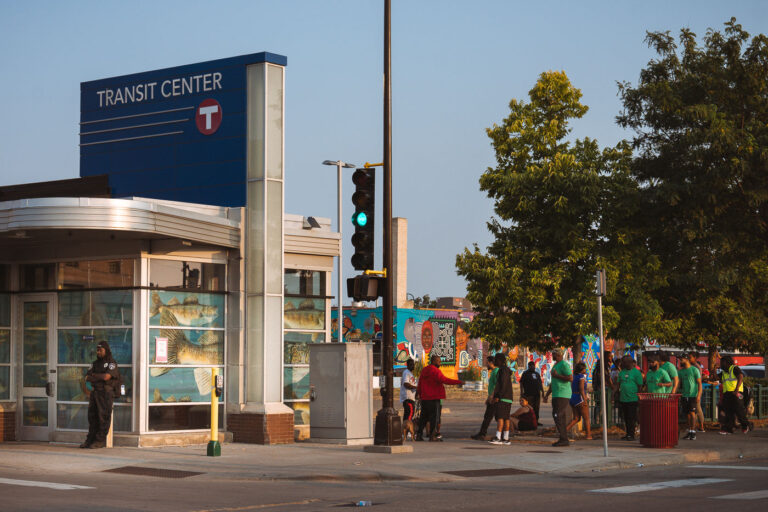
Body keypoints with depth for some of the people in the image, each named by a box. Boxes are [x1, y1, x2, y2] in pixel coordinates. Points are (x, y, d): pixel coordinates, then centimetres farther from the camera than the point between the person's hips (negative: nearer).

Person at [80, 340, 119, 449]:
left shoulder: (111, 363, -2)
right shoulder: (95, 363, 18)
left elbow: (106, 376, -16)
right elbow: (87, 378, 8)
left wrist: (94, 375, -1)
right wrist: (100, 378, -8)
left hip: (106, 392, -7)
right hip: (95, 392, 7)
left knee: (103, 416, -7)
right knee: (92, 416, 6)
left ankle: (100, 441, -4)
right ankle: (90, 439, 11)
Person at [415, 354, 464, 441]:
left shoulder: (424, 370, 15)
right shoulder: (435, 370, -12)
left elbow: (420, 382, 24)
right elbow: (444, 379, -25)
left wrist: (418, 392, 39)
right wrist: (458, 382, -25)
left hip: (424, 398, 8)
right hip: (433, 398, -8)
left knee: (424, 416, 12)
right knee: (433, 416, -5)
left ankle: (419, 435, 10)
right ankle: (432, 436, -6)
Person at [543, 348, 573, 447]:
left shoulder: (564, 364, -9)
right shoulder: (555, 365, 22)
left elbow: (570, 378, -20)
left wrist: (557, 375, -16)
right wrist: (547, 394, 25)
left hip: (562, 395, -10)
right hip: (556, 395, 10)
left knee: (558, 417, -13)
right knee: (556, 416, 8)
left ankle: (564, 439, -12)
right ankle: (563, 439, 10)